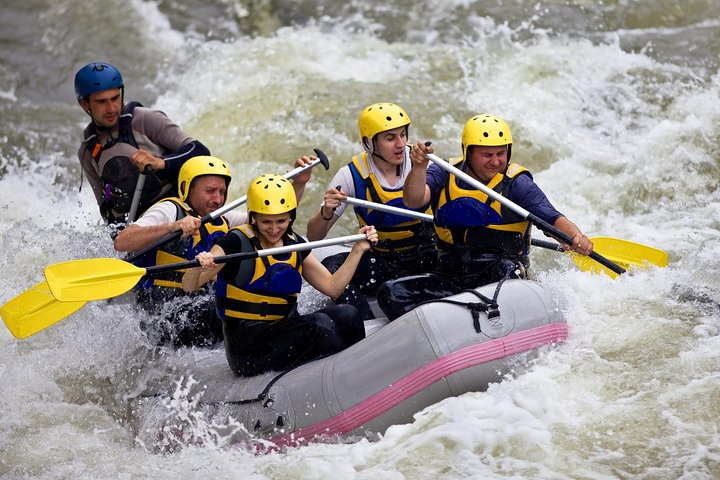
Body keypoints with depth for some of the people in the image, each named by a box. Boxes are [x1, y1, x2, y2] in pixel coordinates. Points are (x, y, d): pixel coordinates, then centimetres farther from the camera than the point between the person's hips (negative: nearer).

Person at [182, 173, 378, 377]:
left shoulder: (295, 245, 11)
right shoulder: (237, 242, -8)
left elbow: (332, 287, 11)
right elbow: (189, 286, -15)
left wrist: (358, 249, 3)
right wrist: (198, 268, -37)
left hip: (286, 333, 6)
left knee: (347, 314, -17)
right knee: (318, 323, -28)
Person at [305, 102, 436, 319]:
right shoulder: (351, 175, -10)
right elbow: (314, 236, -10)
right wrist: (326, 213, -31)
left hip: (424, 253, 0)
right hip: (379, 259, 0)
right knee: (331, 267, -26)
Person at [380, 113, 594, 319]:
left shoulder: (516, 183, -3)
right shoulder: (444, 175, 5)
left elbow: (554, 218, -13)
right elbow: (413, 201, -12)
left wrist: (576, 237, -35)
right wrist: (419, 167, -31)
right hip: (451, 277, 3)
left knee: (505, 268, -37)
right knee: (391, 293, -16)